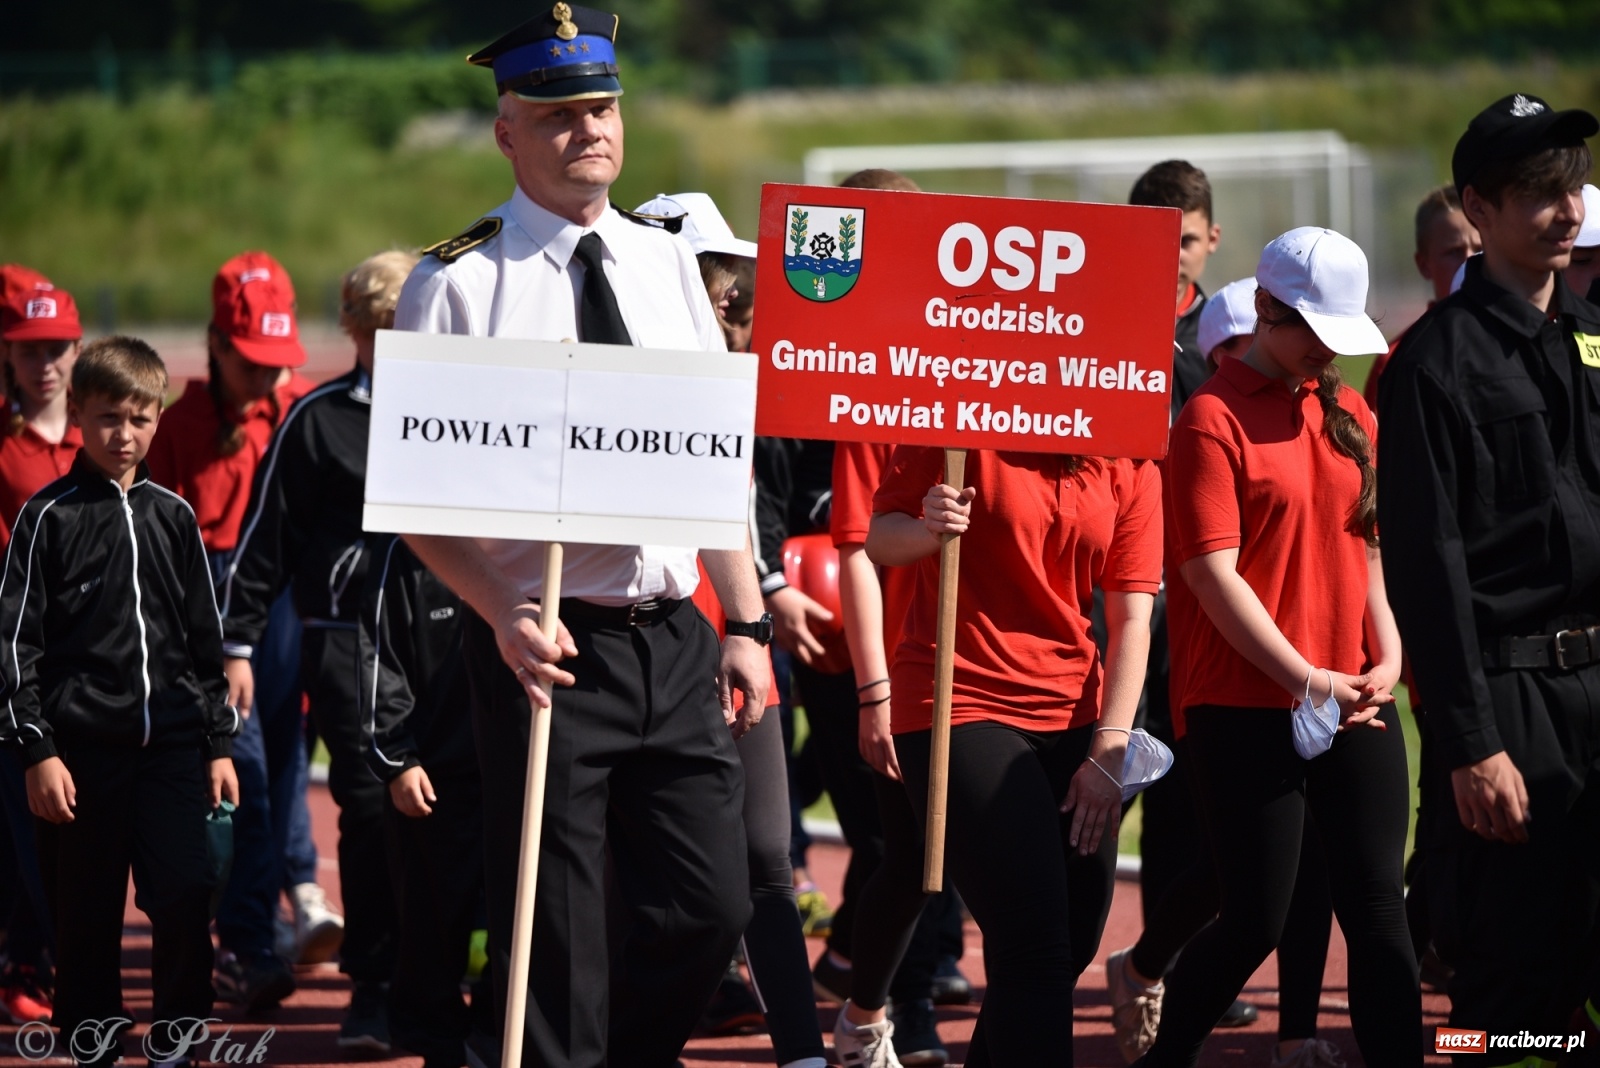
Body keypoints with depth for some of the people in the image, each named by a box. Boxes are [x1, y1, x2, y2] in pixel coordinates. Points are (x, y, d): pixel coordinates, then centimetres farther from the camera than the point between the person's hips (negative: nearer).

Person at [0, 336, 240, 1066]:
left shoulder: (173, 517, 11)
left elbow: (206, 638, 16)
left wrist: (219, 743, 13)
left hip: (172, 740, 2)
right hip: (83, 745, -2)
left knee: (186, 895, -8)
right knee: (87, 911, 3)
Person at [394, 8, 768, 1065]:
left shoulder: (668, 265, 12)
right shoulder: (459, 284, -5)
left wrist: (746, 624, 11)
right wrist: (503, 614, -20)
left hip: (675, 641, 5)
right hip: (546, 647, -5)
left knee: (712, 907, 4)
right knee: (556, 940, -2)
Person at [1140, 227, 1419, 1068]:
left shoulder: (1349, 414, 12)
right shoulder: (1214, 416, -8)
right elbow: (1213, 573, -14)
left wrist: (1388, 659, 2)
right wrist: (1305, 679, -15)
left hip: (1354, 705, 6)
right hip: (1249, 708, -6)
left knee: (1378, 907, 1)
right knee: (1256, 919, -2)